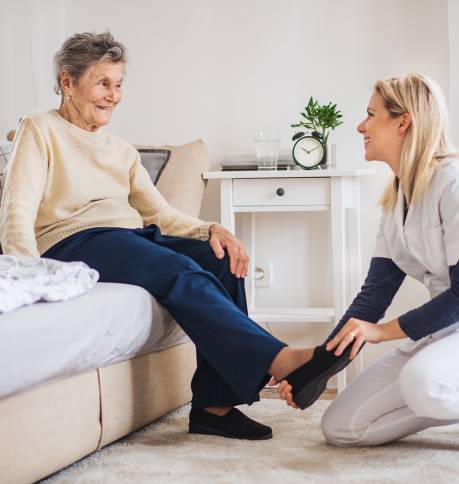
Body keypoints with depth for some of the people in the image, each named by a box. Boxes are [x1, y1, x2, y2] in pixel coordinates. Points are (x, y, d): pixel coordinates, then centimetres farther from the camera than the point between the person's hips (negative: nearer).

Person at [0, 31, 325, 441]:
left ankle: (214, 404, -23)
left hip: (133, 238, 7)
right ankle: (277, 360, -41)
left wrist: (211, 230, -5)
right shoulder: (40, 130, 6)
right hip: (73, 243, -7)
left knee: (223, 260, -21)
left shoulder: (122, 151, 26)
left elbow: (161, 214, 16)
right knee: (181, 272, -32)